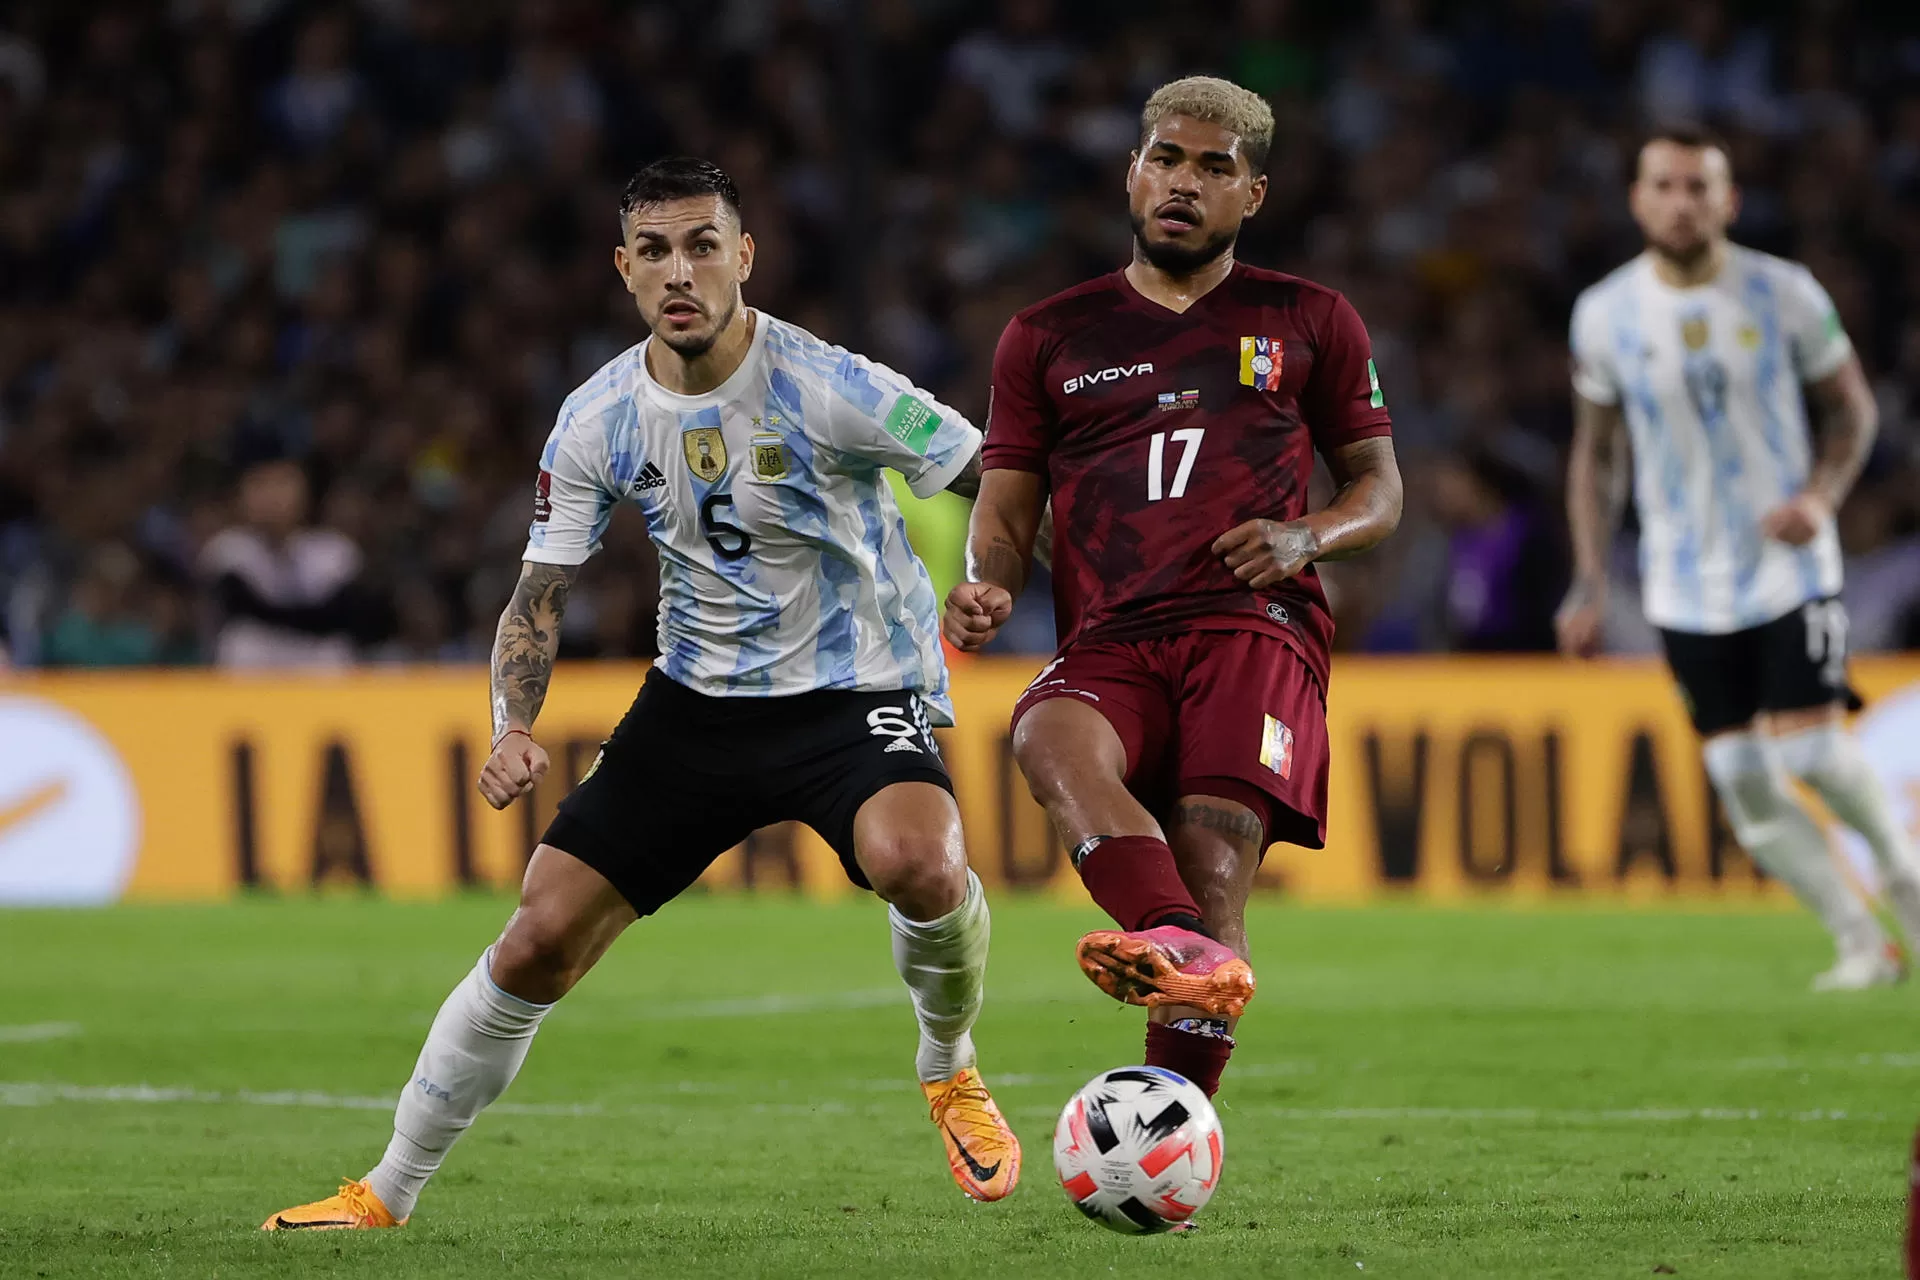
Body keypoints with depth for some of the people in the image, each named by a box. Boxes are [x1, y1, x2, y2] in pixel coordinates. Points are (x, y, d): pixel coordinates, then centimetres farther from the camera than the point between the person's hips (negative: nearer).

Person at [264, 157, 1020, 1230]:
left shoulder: (827, 388, -18)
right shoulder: (598, 423, -5)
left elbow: (999, 479, -9)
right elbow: (539, 598, 3)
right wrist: (514, 727, -14)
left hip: (859, 690, -4)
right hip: (699, 696, 4)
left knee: (917, 863, -36)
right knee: (541, 939, -3)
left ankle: (951, 1070, -2)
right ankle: (389, 1193, 13)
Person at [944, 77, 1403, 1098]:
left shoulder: (1309, 323, 19)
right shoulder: (1047, 339, 22)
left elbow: (1380, 489, 21)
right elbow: (1006, 513, 20)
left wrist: (1307, 537, -2)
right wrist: (985, 588, -4)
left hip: (1254, 627, -1)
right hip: (1109, 643, 1)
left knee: (1214, 849, -25)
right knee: (1049, 741, -36)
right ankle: (1187, 948, -62)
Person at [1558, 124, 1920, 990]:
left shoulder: (1784, 295, -6)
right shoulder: (1605, 315, -1)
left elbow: (1851, 405, 5)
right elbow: (1597, 453, 9)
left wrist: (1820, 496, -13)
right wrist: (1590, 584, 4)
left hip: (1790, 565, -2)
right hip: (1686, 587, 2)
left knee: (1812, 749, -12)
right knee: (1742, 781, -3)